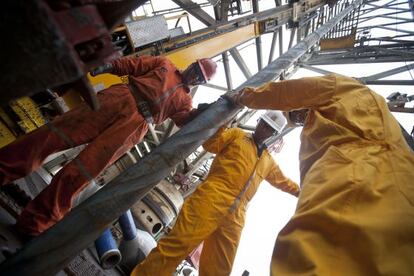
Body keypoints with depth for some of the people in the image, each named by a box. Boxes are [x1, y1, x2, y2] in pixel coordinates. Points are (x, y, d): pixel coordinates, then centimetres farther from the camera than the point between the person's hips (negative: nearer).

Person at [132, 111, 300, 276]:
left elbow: (282, 181, 41)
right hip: (212, 199, -5)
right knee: (177, 245, -10)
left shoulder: (268, 161, 28)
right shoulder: (237, 135, 13)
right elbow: (210, 145, 1)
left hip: (235, 216, 5)